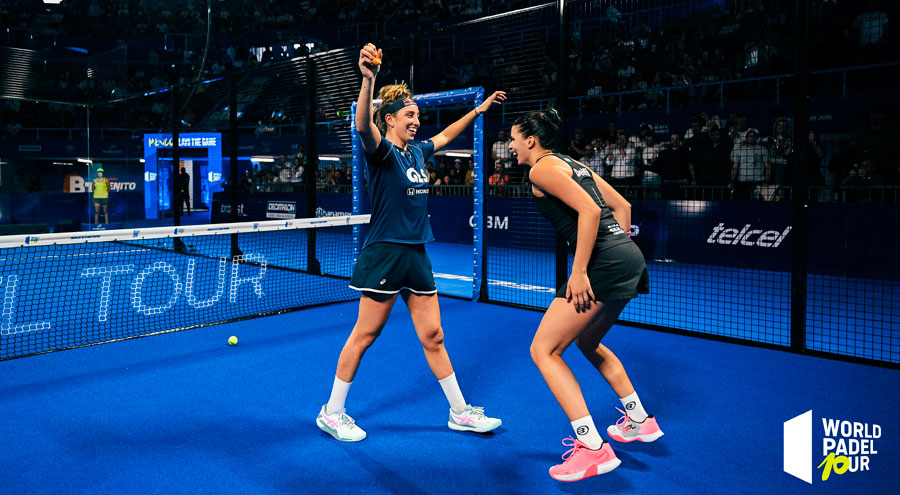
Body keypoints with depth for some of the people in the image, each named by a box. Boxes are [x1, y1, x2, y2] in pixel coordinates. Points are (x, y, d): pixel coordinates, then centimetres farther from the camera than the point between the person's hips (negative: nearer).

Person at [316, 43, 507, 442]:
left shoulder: (417, 151, 13)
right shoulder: (381, 151, -10)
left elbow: (446, 136, 33)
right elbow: (364, 127, -33)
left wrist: (479, 110, 35)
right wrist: (369, 80, -49)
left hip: (416, 254, 7)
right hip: (384, 254, -7)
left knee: (432, 335, 11)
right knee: (365, 335, 1)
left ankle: (459, 411, 21)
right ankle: (331, 413, 17)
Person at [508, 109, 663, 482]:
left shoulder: (542, 168, -5)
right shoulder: (573, 164, 22)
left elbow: (589, 210, -18)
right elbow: (621, 206, 23)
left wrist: (579, 272, -18)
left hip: (604, 264, -10)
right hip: (628, 256, 10)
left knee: (544, 350, -3)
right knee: (587, 342, 29)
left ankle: (594, 450, -5)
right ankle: (640, 421, 37)